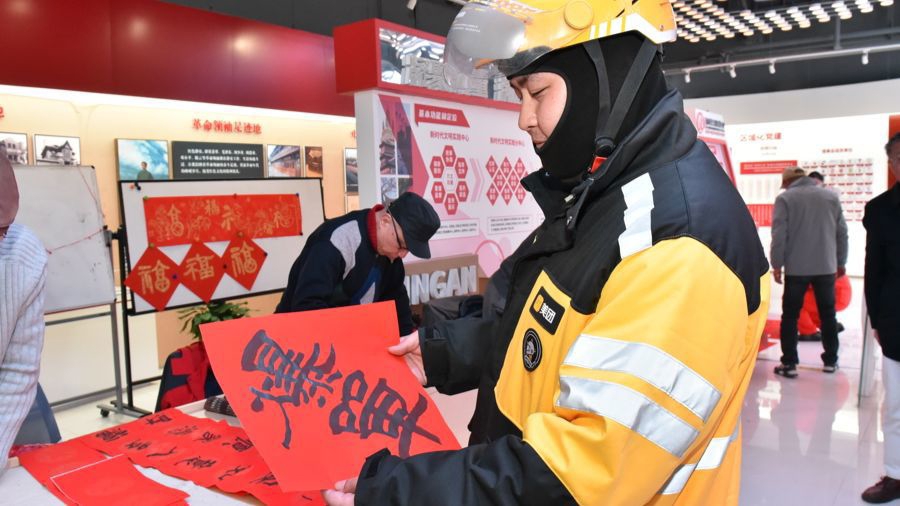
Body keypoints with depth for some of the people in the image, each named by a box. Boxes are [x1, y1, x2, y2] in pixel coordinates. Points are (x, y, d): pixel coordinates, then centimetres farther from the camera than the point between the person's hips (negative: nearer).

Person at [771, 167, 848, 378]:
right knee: (828, 314, 15)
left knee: (790, 315, 4)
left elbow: (779, 234, -10)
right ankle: (830, 360, 24)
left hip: (796, 268, -3)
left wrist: (777, 264, -4)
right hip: (826, 267, 4)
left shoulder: (785, 198, -5)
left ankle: (789, 363, 3)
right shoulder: (831, 196, 7)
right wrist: (841, 262, 18)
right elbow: (842, 232, 9)